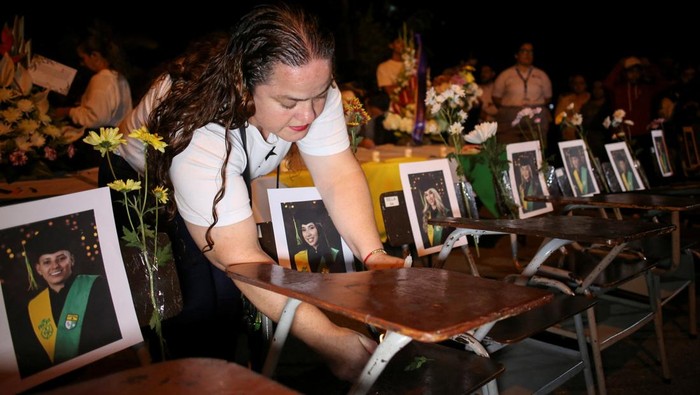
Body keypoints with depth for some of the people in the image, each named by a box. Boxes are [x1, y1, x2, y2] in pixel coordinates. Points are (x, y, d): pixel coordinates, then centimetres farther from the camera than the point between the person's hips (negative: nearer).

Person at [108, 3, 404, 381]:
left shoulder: (310, 85, -25)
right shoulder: (199, 130, -41)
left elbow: (339, 174, -23)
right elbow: (238, 254, -42)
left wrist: (373, 255, -39)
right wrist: (329, 340, -44)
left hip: (233, 180, 5)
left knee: (235, 298, -8)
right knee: (198, 303, -19)